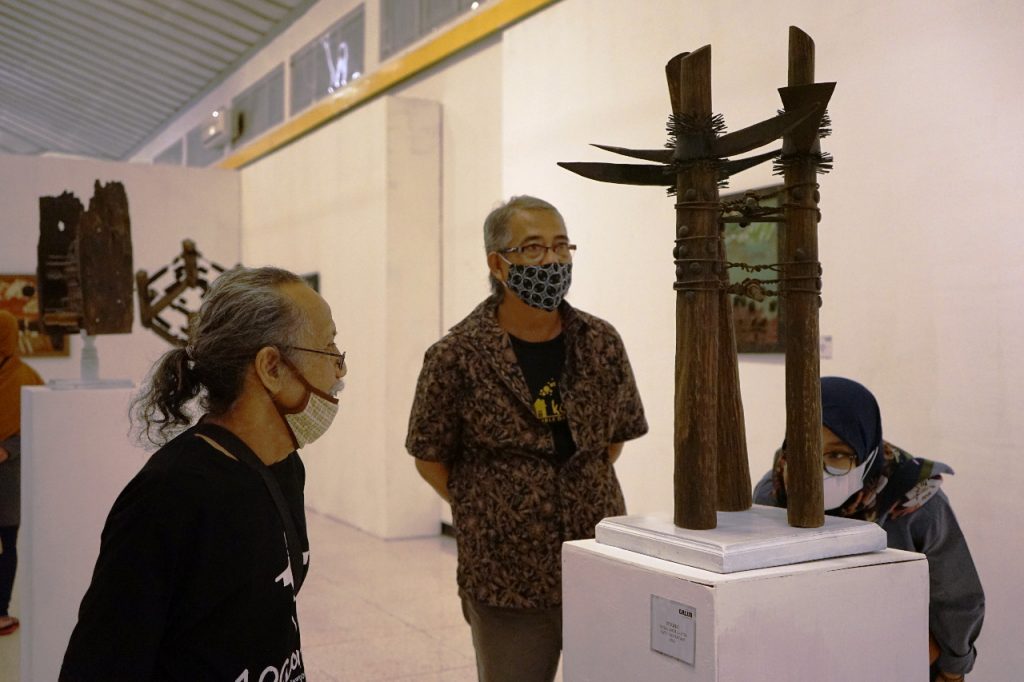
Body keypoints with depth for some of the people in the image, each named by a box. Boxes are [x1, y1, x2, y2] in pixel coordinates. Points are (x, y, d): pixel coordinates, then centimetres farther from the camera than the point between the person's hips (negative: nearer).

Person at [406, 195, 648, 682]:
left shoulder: (602, 344, 2)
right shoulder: (456, 357, -9)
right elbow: (430, 459, 0)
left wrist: (580, 495, 7)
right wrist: (487, 513, -2)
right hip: (506, 581, -3)